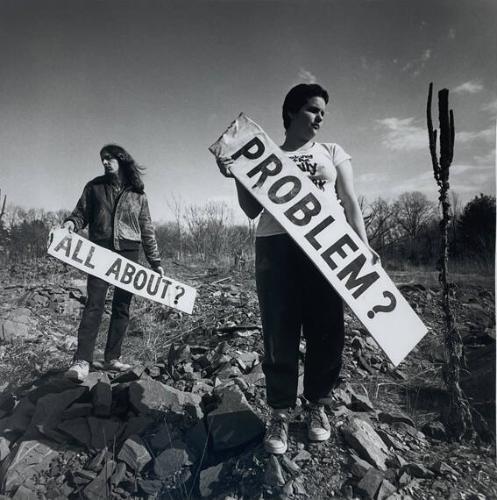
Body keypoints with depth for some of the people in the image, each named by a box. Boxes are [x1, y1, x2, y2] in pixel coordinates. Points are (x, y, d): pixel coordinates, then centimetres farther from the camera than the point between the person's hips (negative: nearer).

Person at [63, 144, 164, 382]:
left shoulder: (137, 194, 10)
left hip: (128, 255, 1)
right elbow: (81, 213, 11)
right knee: (94, 304, -10)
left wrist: (155, 262, 9)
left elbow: (147, 230, 11)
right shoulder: (95, 187, 11)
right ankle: (82, 360, -9)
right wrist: (71, 222, -14)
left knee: (122, 307, 3)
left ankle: (112, 358, 12)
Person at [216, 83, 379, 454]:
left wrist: (363, 244, -2)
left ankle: (318, 405, 22)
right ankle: (280, 412, 14)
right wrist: (238, 177, -6)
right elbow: (252, 210, 10)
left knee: (326, 329, 3)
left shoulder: (333, 152, 17)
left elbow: (350, 202, 11)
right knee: (280, 332, 0)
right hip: (276, 247, 0)